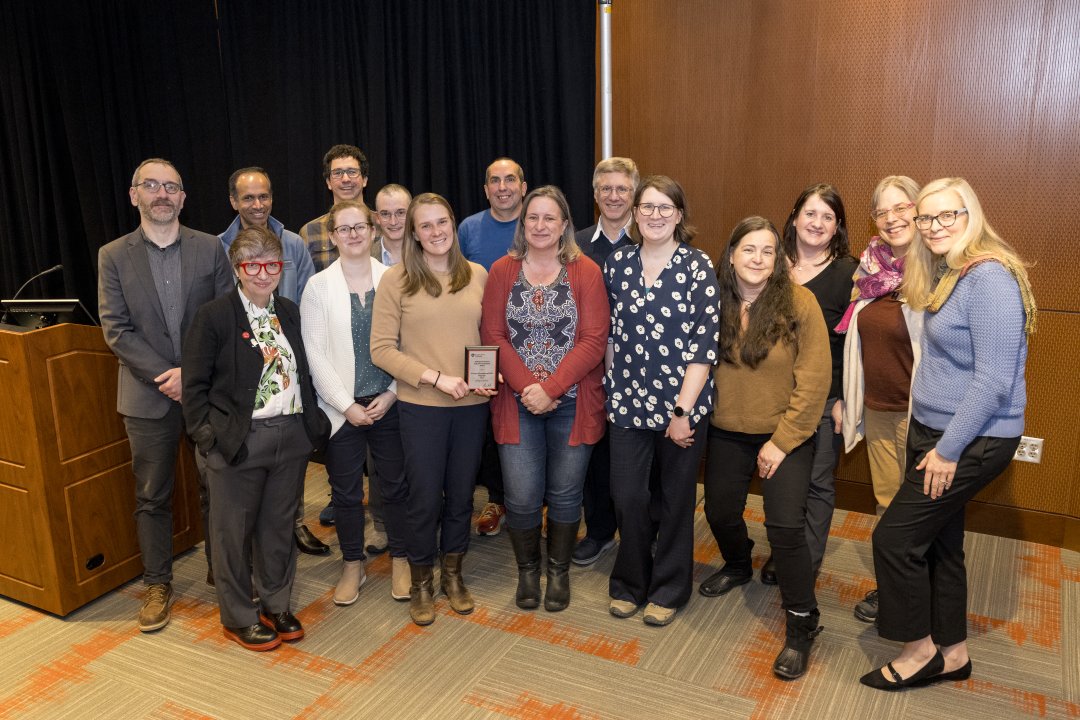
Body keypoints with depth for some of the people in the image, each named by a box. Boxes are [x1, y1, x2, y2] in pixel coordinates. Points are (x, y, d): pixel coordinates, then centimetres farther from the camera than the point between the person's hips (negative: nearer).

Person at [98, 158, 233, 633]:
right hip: (148, 395, 0)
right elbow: (116, 329, -3)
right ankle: (157, 585, 24)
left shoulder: (210, 248, 2)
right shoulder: (113, 256, 2)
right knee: (152, 496, 10)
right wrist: (166, 376, -13)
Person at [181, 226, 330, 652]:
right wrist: (209, 436, -12)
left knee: (279, 527, 16)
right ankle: (238, 618, 27)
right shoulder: (213, 316, -8)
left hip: (290, 437, 5)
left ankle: (275, 605, 34)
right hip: (238, 440, -4)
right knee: (234, 532, 9)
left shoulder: (290, 312, 8)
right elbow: (195, 385, -6)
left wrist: (313, 424, 7)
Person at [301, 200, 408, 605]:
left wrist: (391, 395, -8)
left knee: (396, 486, 9)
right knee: (346, 491, 10)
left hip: (389, 403, 0)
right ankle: (352, 566, 28)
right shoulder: (318, 286, -1)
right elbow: (314, 353, -4)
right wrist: (346, 405, -9)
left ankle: (400, 560, 28)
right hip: (342, 408, 0)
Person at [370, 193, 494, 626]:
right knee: (425, 497, 6)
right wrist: (436, 377, -15)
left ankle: (452, 574, 35)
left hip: (472, 404, 3)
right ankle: (420, 583, 28)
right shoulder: (396, 279, -5)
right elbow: (381, 349, -9)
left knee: (461, 493, 14)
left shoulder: (477, 276, 4)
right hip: (421, 406, -3)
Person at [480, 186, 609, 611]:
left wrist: (550, 388, -16)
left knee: (565, 495, 8)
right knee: (522, 497, 0)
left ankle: (559, 571, 31)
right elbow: (492, 336, -1)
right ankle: (527, 569, 26)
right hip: (517, 403, 1)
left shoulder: (586, 272, -1)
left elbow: (594, 340, -8)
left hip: (572, 404, -1)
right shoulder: (502, 271, 5)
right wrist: (527, 387, -13)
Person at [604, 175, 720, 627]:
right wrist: (612, 386, 6)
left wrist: (682, 411, -15)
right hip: (628, 401, 3)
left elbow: (704, 344, -12)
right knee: (627, 496, 4)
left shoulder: (697, 267, -7)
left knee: (676, 499, 11)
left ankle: (668, 589, 30)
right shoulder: (618, 263, 4)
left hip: (683, 403, -2)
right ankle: (629, 583, 28)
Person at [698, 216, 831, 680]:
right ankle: (738, 567, 47)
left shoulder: (798, 302, -14)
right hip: (727, 433, 4)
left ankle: (801, 624, 8)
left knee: (784, 526, -12)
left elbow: (813, 380, -14)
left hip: (785, 435, -4)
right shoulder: (715, 301, -4)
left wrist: (782, 441, -14)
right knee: (719, 511, 14)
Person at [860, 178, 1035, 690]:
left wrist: (949, 449, -19)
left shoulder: (989, 277, -19)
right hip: (934, 431, 9)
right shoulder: (946, 274, 10)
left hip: (973, 441, -9)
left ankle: (921, 649, 16)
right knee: (939, 541, 15)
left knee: (894, 537, -4)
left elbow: (994, 380, -23)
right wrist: (922, 429, 11)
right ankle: (951, 652, 31)